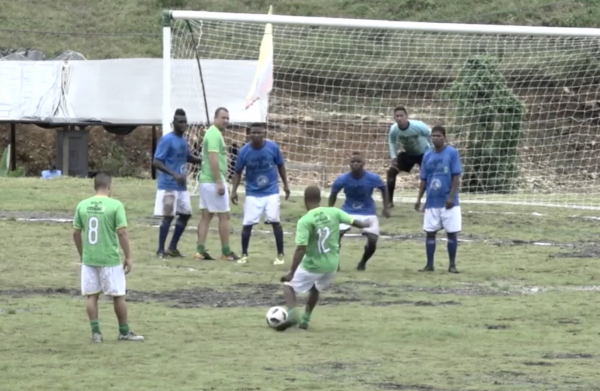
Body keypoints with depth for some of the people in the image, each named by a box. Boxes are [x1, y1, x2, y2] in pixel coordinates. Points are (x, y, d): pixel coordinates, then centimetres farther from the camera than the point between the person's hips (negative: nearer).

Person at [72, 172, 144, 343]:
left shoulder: (83, 205, 2)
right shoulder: (115, 205, -10)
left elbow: (76, 233, 7)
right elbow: (122, 233, -12)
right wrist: (128, 257, -3)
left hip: (88, 258, 3)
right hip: (110, 259, -3)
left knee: (92, 296, 9)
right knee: (118, 295, 9)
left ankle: (95, 332, 6)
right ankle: (124, 332, 18)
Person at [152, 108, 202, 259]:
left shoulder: (183, 141, 13)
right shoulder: (167, 140, -13)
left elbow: (188, 157, 29)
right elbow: (156, 162, -18)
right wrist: (173, 174, -27)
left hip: (181, 186, 9)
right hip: (168, 185, -9)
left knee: (185, 214, 11)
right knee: (168, 216, -7)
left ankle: (172, 248, 20)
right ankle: (160, 250, 1)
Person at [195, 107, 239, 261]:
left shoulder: (212, 133, 17)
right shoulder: (215, 134, -14)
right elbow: (213, 159, -22)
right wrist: (219, 182, -24)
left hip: (205, 180, 10)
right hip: (213, 181, -10)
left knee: (206, 215, 8)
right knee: (224, 216, -2)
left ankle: (200, 250, 5)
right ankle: (226, 252, 3)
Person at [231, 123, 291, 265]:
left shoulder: (273, 147, -11)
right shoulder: (244, 151, -11)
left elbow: (280, 165, 5)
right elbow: (238, 172, 1)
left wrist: (286, 184, 7)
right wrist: (234, 191, -7)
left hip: (271, 191, -1)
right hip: (252, 193, 1)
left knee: (275, 221, -11)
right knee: (247, 224, -4)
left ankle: (280, 254, 3)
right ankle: (244, 254, 15)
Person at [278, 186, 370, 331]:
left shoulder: (305, 221, -18)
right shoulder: (334, 212, -6)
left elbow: (301, 249, -23)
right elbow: (354, 222, 5)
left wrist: (291, 273, -21)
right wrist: (365, 224, 29)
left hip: (312, 266, -5)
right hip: (332, 265, 5)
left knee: (288, 285, 16)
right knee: (315, 288, 32)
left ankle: (292, 313, -6)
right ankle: (305, 319, 29)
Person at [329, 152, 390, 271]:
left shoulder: (372, 178, -19)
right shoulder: (342, 179, -17)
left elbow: (384, 188, 2)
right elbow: (333, 194, 1)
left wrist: (386, 208, 0)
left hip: (368, 213, 0)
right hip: (348, 212, 0)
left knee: (372, 240, -16)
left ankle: (363, 262, 17)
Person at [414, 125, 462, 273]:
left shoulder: (452, 153, -5)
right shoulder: (428, 156, 8)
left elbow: (456, 177, -8)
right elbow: (424, 180, 12)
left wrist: (451, 196, -15)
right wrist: (419, 199, 6)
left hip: (448, 202, -4)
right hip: (432, 202, 4)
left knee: (451, 233, 1)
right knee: (430, 232, 5)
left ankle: (452, 264, 10)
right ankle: (429, 264, 12)